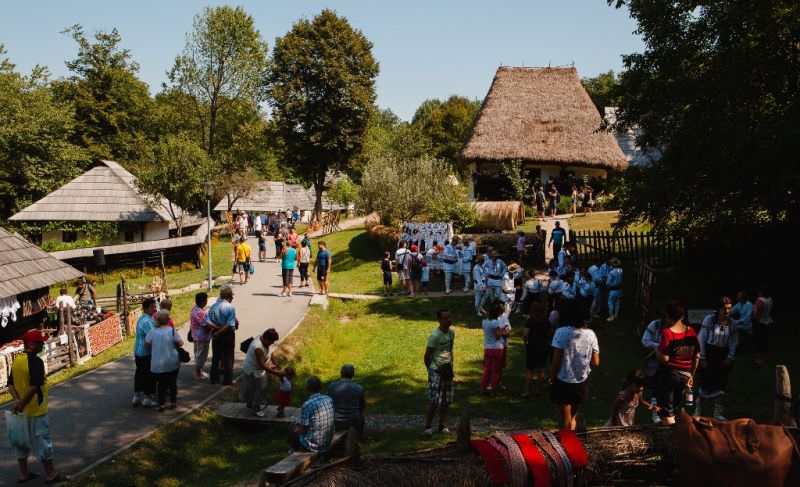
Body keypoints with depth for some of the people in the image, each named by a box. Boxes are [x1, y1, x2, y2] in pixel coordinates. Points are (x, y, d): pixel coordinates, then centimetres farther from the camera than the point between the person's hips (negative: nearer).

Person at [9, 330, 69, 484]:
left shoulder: (16, 360, 6)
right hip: (36, 410, -8)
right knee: (42, 441, 2)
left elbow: (10, 384, 5)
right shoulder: (36, 361, -21)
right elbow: (34, 386, -28)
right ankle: (51, 474, 11)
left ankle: (24, 473, 26)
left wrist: (17, 400, -8)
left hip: (22, 411, 8)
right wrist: (21, 404, -21)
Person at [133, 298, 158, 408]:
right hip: (146, 353, -10)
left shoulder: (142, 318, 10)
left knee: (139, 373, 17)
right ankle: (147, 398, 12)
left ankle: (136, 396, 25)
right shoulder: (146, 321, -23)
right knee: (149, 375, 2)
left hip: (138, 351, 10)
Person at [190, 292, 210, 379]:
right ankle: (198, 373, 13)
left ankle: (198, 370, 33)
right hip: (202, 337, -10)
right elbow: (206, 325, -28)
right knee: (201, 354, 3)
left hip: (196, 335, 10)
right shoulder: (200, 312, -28)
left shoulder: (194, 308, 4)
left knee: (198, 353, 21)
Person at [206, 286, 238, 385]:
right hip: (228, 336, -4)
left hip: (216, 335, 5)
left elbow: (208, 322, -9)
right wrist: (219, 332, -16)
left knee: (216, 357, 17)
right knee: (228, 358, 9)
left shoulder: (213, 306, -4)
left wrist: (217, 328, -11)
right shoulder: (230, 307, -18)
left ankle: (214, 378, 26)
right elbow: (230, 325, -24)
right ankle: (227, 380, 16)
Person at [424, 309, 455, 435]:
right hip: (436, 371, -7)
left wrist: (451, 366, 12)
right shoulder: (435, 335, -18)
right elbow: (427, 356, -10)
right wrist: (431, 370, 0)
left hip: (447, 371, 7)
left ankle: (443, 425, 21)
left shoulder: (452, 333, 5)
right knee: (434, 401, -6)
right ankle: (428, 426, 8)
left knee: (446, 401, 10)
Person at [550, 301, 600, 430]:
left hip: (563, 382, -4)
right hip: (582, 382, 4)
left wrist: (551, 379, -3)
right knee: (573, 417, 24)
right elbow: (596, 362, -2)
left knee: (565, 421, 10)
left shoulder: (561, 332, -15)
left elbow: (556, 361, -17)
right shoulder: (590, 334, -3)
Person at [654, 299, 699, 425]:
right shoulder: (691, 332, -1)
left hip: (669, 374, -5)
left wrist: (657, 352, 0)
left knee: (667, 411, 6)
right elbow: (697, 356, 6)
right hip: (685, 375, 6)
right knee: (673, 406, 21)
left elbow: (664, 358, -21)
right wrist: (691, 375, 16)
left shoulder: (667, 332, -17)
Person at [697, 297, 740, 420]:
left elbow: (734, 343, 7)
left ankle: (718, 413, 12)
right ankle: (698, 405, 26)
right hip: (709, 353, -3)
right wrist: (702, 358, -7)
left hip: (724, 356, 3)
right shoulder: (709, 320, -7)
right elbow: (701, 339, -5)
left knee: (721, 384, 1)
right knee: (706, 383, -2)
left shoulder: (733, 323, 1)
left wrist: (730, 357, -5)